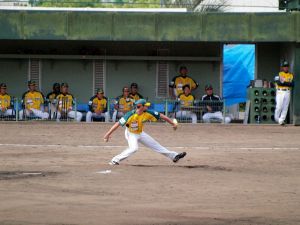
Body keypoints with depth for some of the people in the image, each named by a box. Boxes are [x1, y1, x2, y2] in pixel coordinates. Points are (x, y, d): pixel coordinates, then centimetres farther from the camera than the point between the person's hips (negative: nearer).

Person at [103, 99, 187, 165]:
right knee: (134, 148, -32)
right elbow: (118, 124, -34)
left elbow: (160, 116, -10)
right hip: (131, 134, -6)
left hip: (141, 133, 6)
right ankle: (115, 160, -25)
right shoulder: (131, 115, -34)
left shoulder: (147, 113, -19)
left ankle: (173, 156, 21)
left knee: (155, 145, 13)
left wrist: (173, 123, -8)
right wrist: (108, 134, -37)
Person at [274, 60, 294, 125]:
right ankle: (276, 118, 17)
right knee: (279, 106, -6)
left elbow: (292, 84, -1)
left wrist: (283, 82, -11)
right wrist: (288, 83, -15)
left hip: (287, 92, 3)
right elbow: (279, 83, -14)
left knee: (285, 107, -1)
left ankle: (281, 120, 2)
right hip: (280, 92, -3)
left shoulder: (291, 75, 10)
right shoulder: (279, 74, 1)